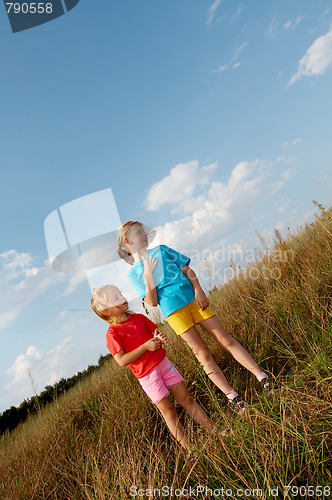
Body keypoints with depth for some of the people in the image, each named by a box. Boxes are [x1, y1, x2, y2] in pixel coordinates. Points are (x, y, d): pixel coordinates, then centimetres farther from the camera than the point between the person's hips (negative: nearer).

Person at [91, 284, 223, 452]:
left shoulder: (139, 318, 7)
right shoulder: (112, 333, -12)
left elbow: (155, 332, 16)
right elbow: (122, 361, -18)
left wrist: (159, 339, -9)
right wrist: (146, 346, -23)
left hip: (162, 362, 5)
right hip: (147, 374, -5)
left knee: (186, 399, 9)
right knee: (168, 410, 3)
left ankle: (213, 430, 19)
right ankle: (190, 449, 16)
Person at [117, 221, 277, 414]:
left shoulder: (161, 250, 14)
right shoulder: (134, 273, 6)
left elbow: (188, 270, 10)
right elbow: (152, 302, -3)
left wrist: (198, 290, -6)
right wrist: (148, 274, -12)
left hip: (193, 299, 2)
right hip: (174, 311, -2)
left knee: (226, 339, 0)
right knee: (202, 354, -1)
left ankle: (263, 377, 6)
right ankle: (233, 397, 8)